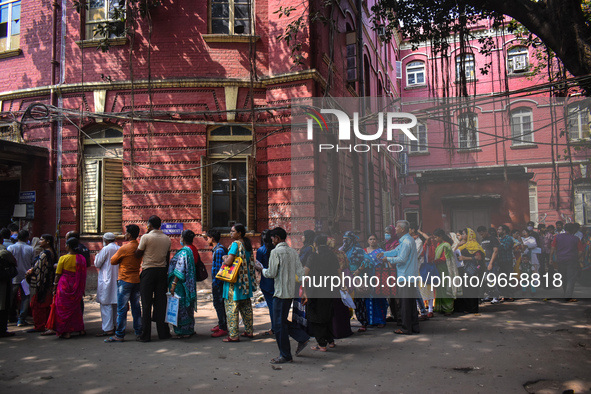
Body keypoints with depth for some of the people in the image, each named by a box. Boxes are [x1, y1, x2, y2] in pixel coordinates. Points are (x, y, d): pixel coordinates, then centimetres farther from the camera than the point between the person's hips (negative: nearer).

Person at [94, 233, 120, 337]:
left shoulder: (105, 249, -11)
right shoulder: (120, 249, 6)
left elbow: (97, 264, -6)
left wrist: (97, 255, 10)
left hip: (106, 280, -7)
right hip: (117, 280, 7)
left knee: (106, 304, -5)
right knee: (115, 303, 14)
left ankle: (108, 329, -7)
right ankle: (115, 325, 21)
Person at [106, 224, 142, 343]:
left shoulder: (124, 248, -14)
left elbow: (113, 261, -3)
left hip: (125, 280, -6)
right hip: (137, 279, 6)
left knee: (122, 308, -1)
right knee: (136, 306, 12)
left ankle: (119, 335, 3)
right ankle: (139, 332, 17)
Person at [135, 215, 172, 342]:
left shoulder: (146, 237, -9)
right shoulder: (167, 238, 7)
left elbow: (137, 255, -2)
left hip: (148, 271, -4)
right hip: (162, 271, 5)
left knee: (146, 304, 0)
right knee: (161, 302, 10)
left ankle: (145, 335, 3)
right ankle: (163, 332, 13)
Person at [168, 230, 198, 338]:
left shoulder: (184, 252, -17)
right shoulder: (193, 251, 9)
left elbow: (180, 270, -21)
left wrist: (173, 284, -19)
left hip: (181, 284, -9)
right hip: (190, 283, 9)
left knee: (181, 307, -2)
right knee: (187, 306, 16)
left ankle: (182, 332, 3)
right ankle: (190, 329, 23)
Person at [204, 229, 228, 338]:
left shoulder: (219, 250, -18)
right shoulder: (216, 249, 13)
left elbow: (219, 268, -21)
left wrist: (215, 282, -20)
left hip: (218, 281, -10)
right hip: (217, 281, 10)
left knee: (218, 304, -5)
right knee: (219, 303, 18)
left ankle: (223, 329, 0)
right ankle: (221, 324, 29)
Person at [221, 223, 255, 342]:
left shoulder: (236, 244, -15)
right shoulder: (247, 244, 9)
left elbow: (228, 262, -22)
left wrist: (224, 257, -1)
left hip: (234, 280, -8)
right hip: (246, 279, 9)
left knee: (232, 307, -3)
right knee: (246, 306, 15)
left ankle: (233, 335, -1)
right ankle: (249, 331, 23)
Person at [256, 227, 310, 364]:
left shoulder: (276, 251, -13)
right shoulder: (293, 252, 9)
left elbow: (271, 273, -13)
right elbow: (301, 273, 7)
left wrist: (262, 269, 5)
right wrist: (296, 288, 20)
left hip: (281, 292, -8)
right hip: (291, 292, 8)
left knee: (279, 324, 2)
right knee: (282, 321, 21)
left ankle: (285, 355, 8)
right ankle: (302, 338, 15)